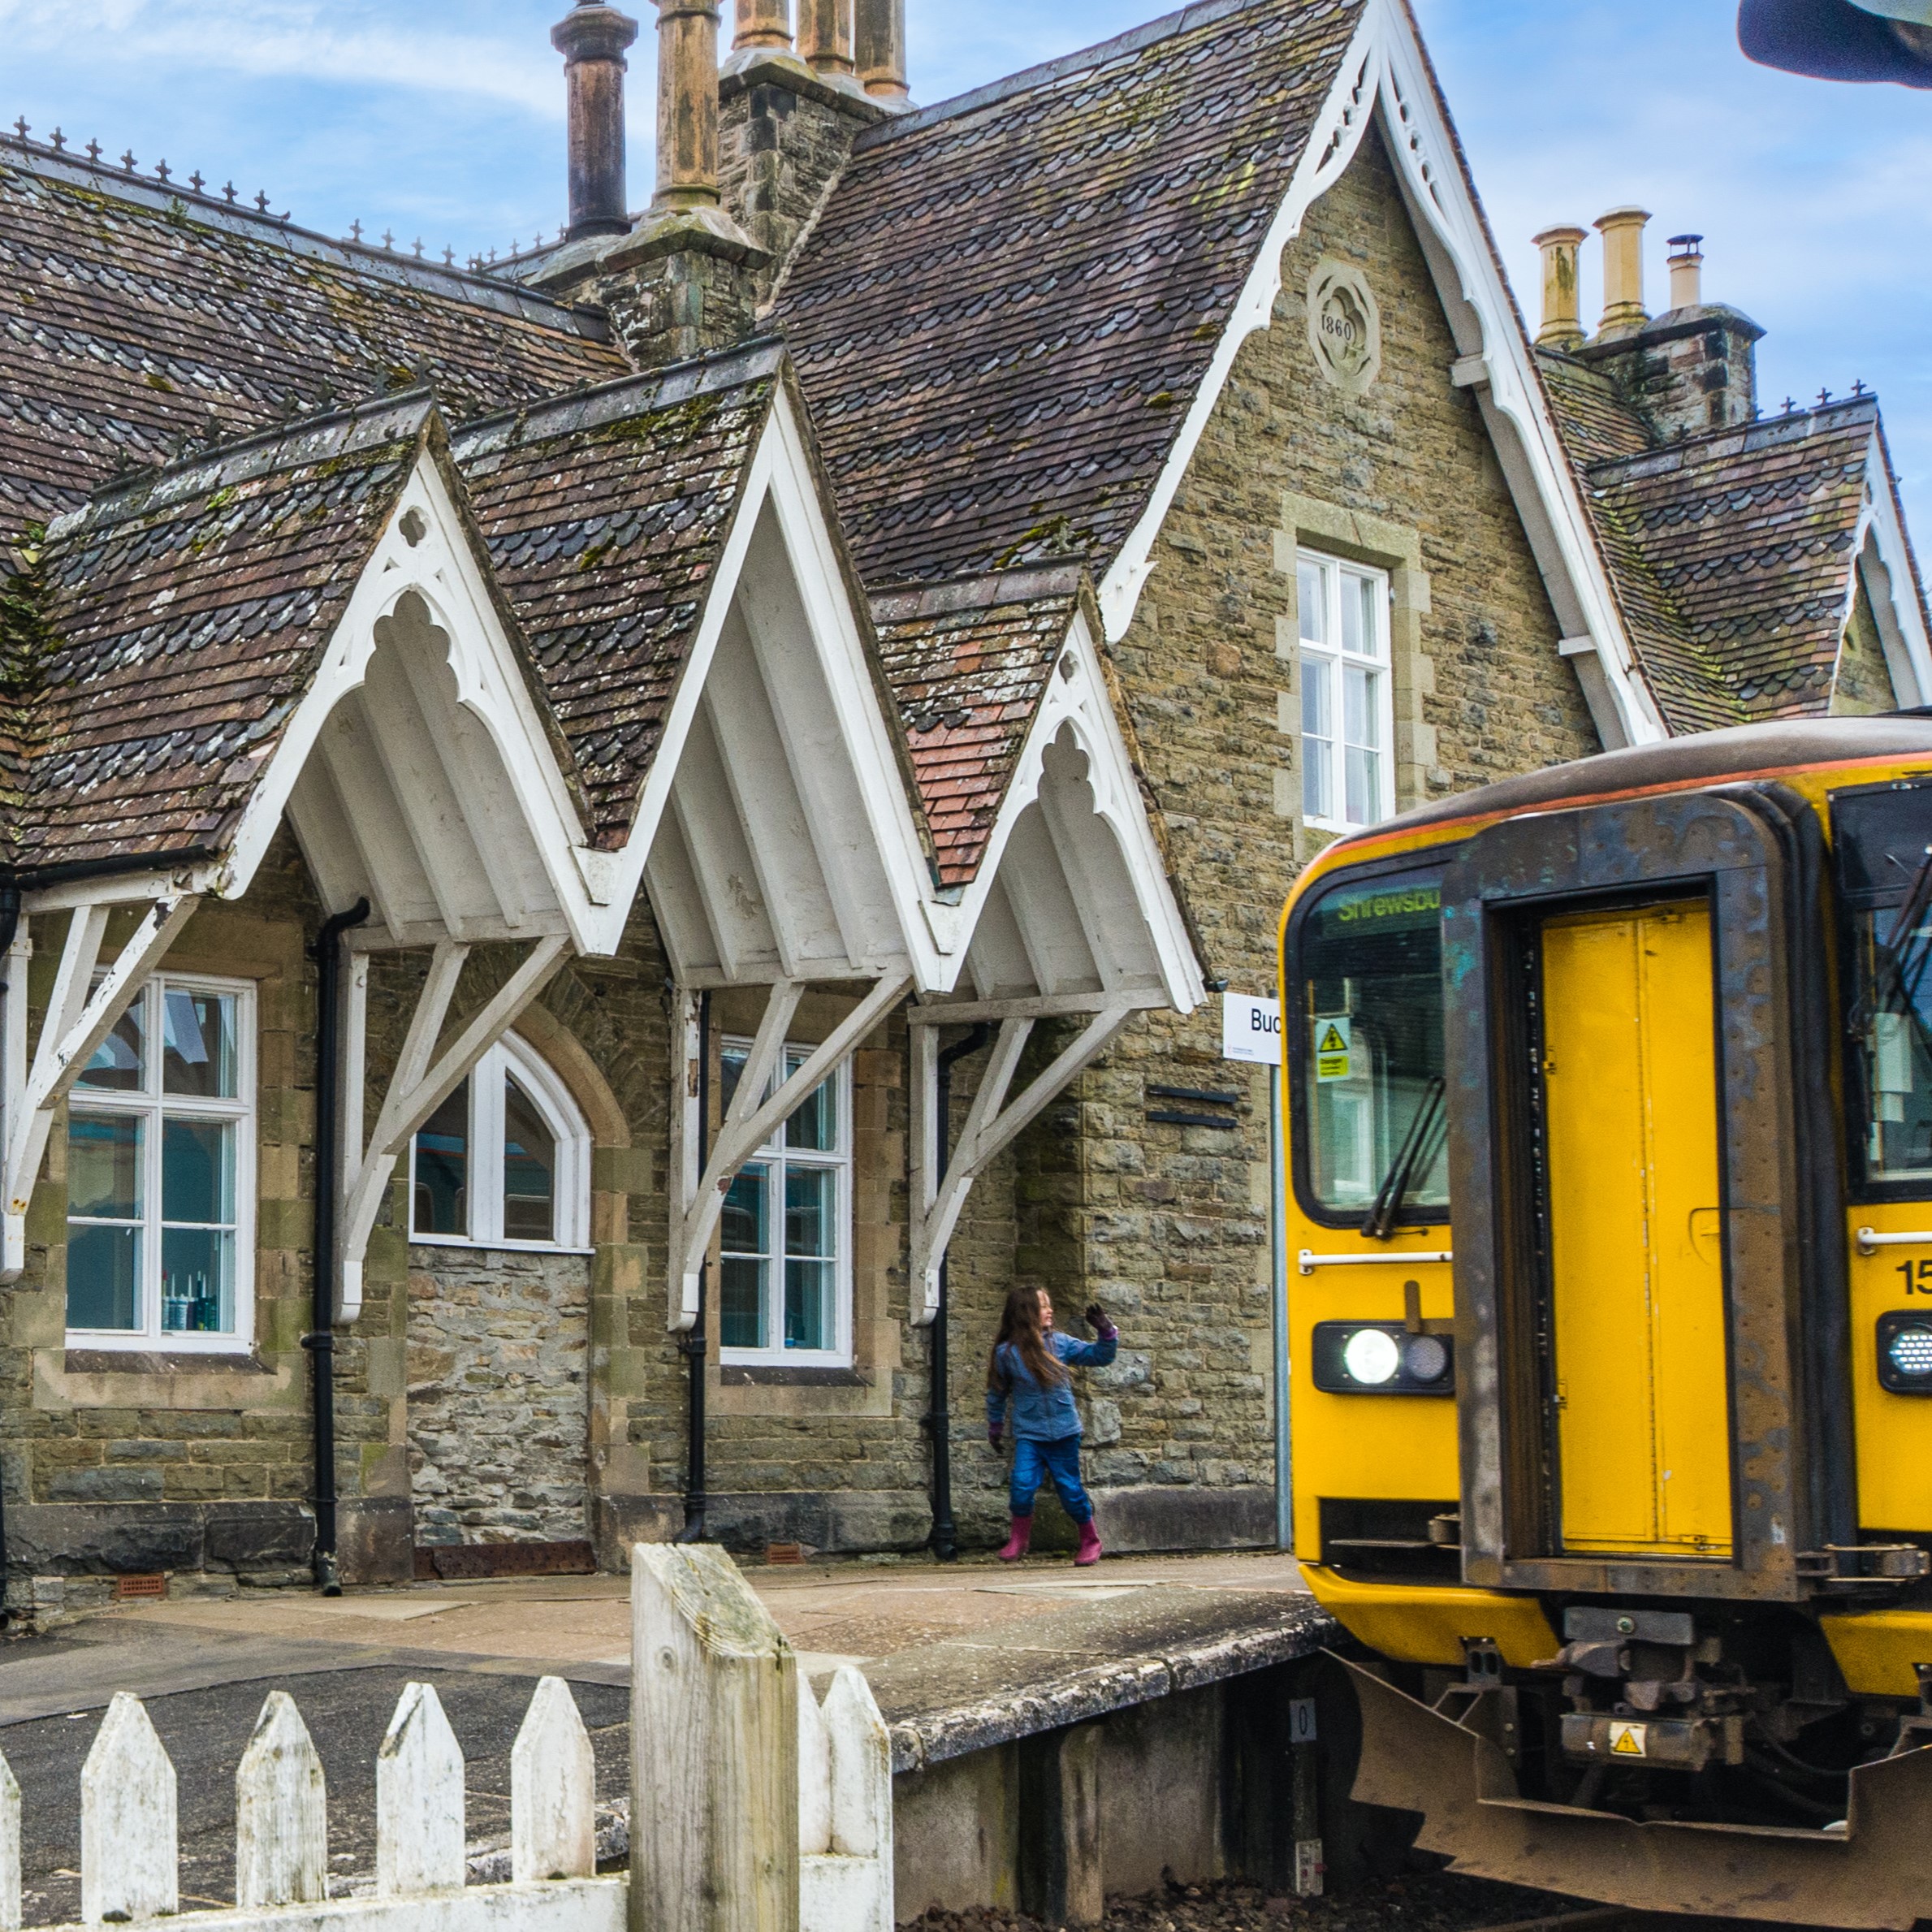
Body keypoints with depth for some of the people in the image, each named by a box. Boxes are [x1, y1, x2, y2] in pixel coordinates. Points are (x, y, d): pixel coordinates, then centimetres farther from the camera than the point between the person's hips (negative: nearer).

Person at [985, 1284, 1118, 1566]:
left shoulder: (1059, 1343, -2)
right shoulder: (1007, 1352, -4)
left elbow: (1099, 1356, 2)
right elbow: (997, 1393, 11)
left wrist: (1106, 1332, -15)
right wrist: (995, 1426, 19)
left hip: (1064, 1432, 1)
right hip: (1029, 1434, -1)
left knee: (1070, 1488, 4)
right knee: (1022, 1485, -15)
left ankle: (1090, 1540, 24)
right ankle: (1019, 1539, 9)